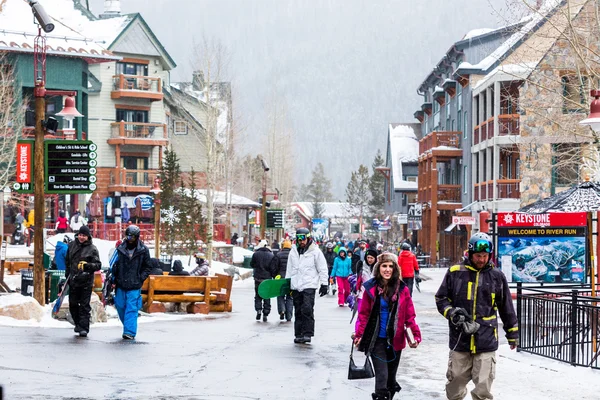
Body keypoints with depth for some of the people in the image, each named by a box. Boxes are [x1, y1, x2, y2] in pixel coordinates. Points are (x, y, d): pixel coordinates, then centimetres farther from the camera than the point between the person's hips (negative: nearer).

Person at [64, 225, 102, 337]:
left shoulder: (92, 249, -6)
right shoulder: (72, 245, 8)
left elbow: (98, 265, -8)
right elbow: (67, 260, 22)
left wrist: (87, 265, -24)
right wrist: (67, 274, 20)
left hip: (86, 281, -5)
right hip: (73, 281, 5)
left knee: (84, 306, -6)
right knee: (73, 304, 11)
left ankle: (84, 328, -4)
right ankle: (78, 324, 28)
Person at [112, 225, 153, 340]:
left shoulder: (143, 250, -1)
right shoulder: (120, 248, 3)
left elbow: (148, 267, 7)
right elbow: (114, 265, 9)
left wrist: (141, 278, -5)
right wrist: (113, 278, 1)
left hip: (134, 286, -3)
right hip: (121, 284, 3)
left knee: (131, 309, -8)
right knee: (120, 307, 10)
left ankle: (130, 331, -8)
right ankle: (128, 326, 32)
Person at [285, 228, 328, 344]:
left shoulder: (315, 251, -1)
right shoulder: (293, 251, 12)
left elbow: (322, 269, 2)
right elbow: (289, 269, 20)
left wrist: (324, 284, -2)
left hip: (309, 285, -5)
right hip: (296, 286, 5)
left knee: (307, 309, -16)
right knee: (298, 311, 7)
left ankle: (307, 334, -13)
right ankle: (299, 334, 13)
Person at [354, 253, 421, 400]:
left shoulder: (402, 289, -1)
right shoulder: (371, 288, -4)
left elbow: (409, 316, 0)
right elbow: (363, 314, 0)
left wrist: (416, 335, -9)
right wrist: (359, 334, -8)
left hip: (395, 341, 2)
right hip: (376, 340, -2)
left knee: (391, 377, 15)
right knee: (382, 376, -11)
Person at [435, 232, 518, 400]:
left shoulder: (497, 276, 4)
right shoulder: (455, 272, 1)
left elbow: (506, 307, 13)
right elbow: (441, 298, 10)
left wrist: (513, 333, 18)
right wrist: (451, 312, -9)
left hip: (486, 340, 0)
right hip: (460, 338, 1)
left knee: (483, 386, -6)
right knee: (456, 381, 9)